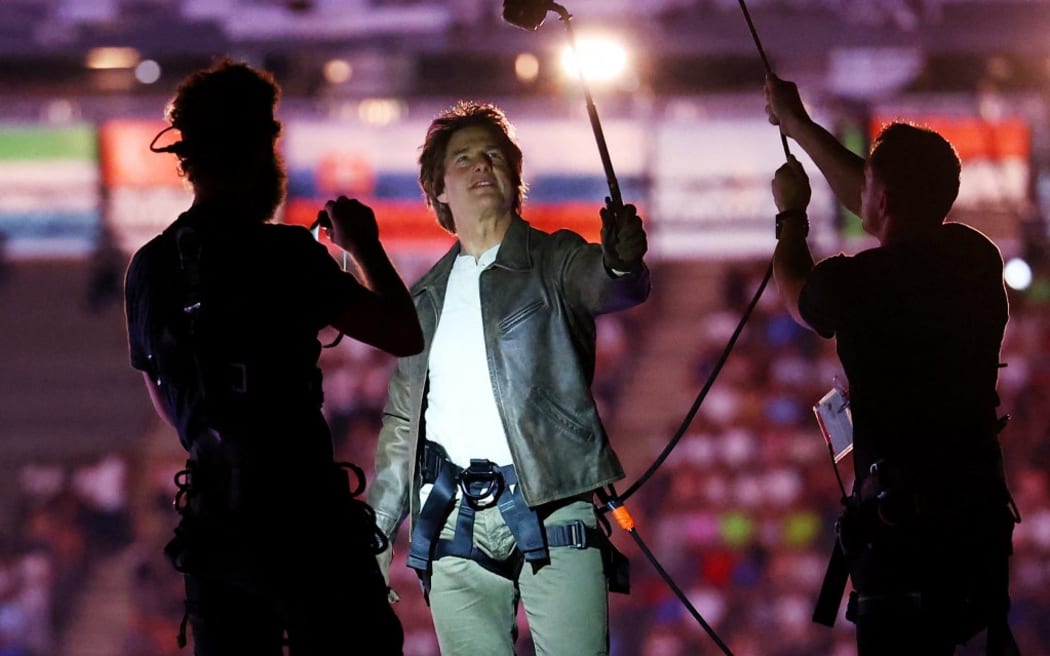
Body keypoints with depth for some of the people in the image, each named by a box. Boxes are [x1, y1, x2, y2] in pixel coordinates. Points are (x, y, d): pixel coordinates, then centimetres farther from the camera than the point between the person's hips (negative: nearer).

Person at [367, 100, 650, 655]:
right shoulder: (426, 297, 21)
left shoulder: (553, 261, 8)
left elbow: (613, 290, -15)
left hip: (551, 505, -4)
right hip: (454, 520, 4)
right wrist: (375, 538, 16)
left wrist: (622, 261, -40)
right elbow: (402, 423, 23)